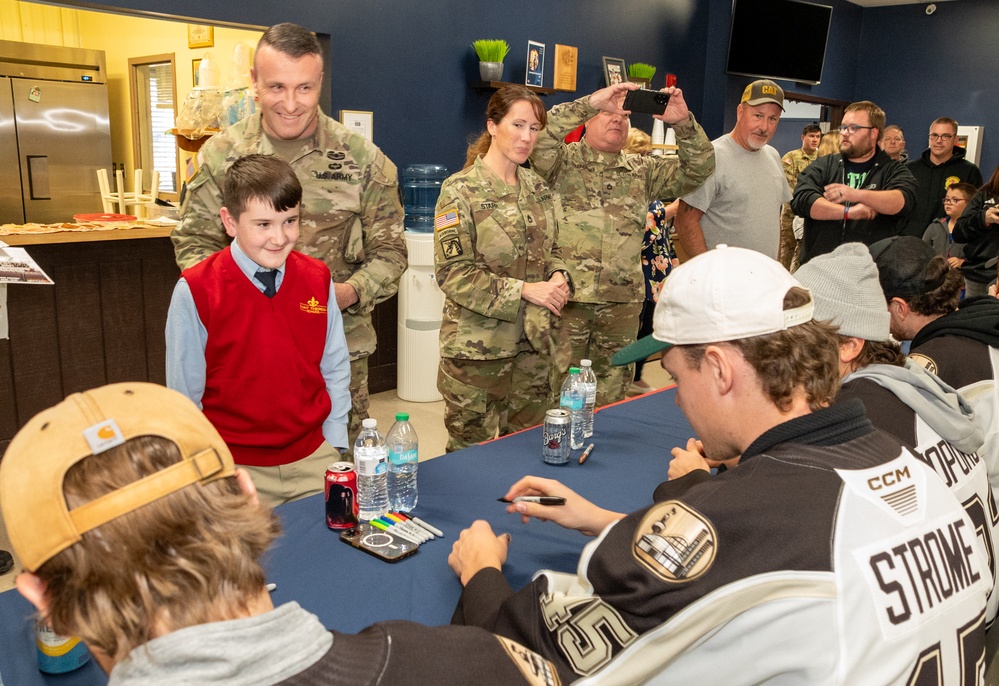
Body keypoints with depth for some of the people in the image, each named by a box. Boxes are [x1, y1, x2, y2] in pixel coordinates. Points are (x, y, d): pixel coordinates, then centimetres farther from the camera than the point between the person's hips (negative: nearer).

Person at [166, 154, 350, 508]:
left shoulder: (318, 281, -2)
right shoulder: (195, 292, -12)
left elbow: (335, 368, 5)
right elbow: (185, 394, -5)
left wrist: (333, 446, 2)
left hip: (313, 459, 3)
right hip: (235, 467, -2)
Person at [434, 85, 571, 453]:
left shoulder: (537, 187, 10)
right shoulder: (460, 190, -9)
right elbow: (453, 273, -14)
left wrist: (558, 277, -4)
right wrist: (523, 290, -19)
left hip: (534, 343, 6)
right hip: (477, 346, -5)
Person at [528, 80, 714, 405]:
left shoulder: (643, 171, 15)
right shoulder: (563, 159, 3)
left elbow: (698, 169, 6)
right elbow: (538, 136, -18)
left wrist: (684, 122, -10)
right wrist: (591, 101, -23)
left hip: (622, 300, 4)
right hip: (565, 295, -4)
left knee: (612, 388, 13)